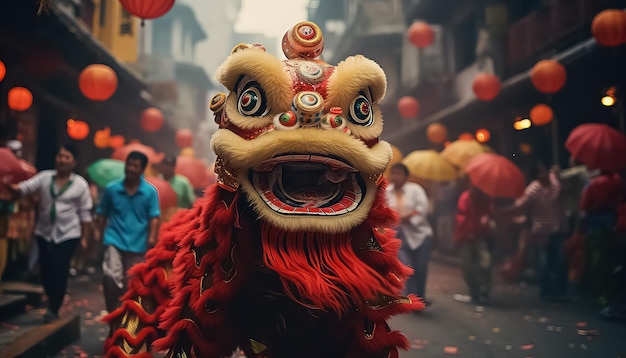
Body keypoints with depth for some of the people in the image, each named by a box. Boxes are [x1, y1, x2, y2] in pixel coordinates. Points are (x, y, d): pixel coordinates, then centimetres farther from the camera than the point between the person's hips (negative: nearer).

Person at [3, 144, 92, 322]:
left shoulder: (80, 184, -5)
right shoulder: (44, 177, 0)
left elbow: (85, 213, -2)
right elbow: (24, 187, -13)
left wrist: (84, 237, -3)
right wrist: (11, 186, -36)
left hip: (68, 235, -3)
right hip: (44, 233, 3)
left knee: (59, 271, -6)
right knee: (45, 271, 8)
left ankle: (54, 308, 10)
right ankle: (53, 302, 30)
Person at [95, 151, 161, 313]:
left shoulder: (150, 192, -4)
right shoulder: (111, 189, 0)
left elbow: (154, 216, -8)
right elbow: (102, 213, 9)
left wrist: (152, 236, -19)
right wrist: (99, 231, 0)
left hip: (138, 243, 0)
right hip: (115, 240, 0)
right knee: (111, 276, -19)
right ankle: (113, 311, 0)